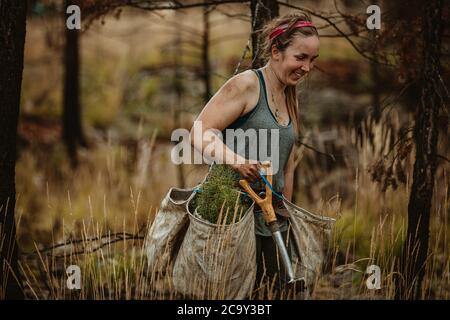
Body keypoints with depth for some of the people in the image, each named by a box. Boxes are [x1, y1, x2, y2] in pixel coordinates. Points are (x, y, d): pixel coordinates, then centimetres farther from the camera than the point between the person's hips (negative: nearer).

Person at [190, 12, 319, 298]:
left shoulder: (291, 98, 18)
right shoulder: (246, 85, -7)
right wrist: (236, 160, -30)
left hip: (273, 220, 8)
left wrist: (285, 211, 18)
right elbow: (200, 134, -14)